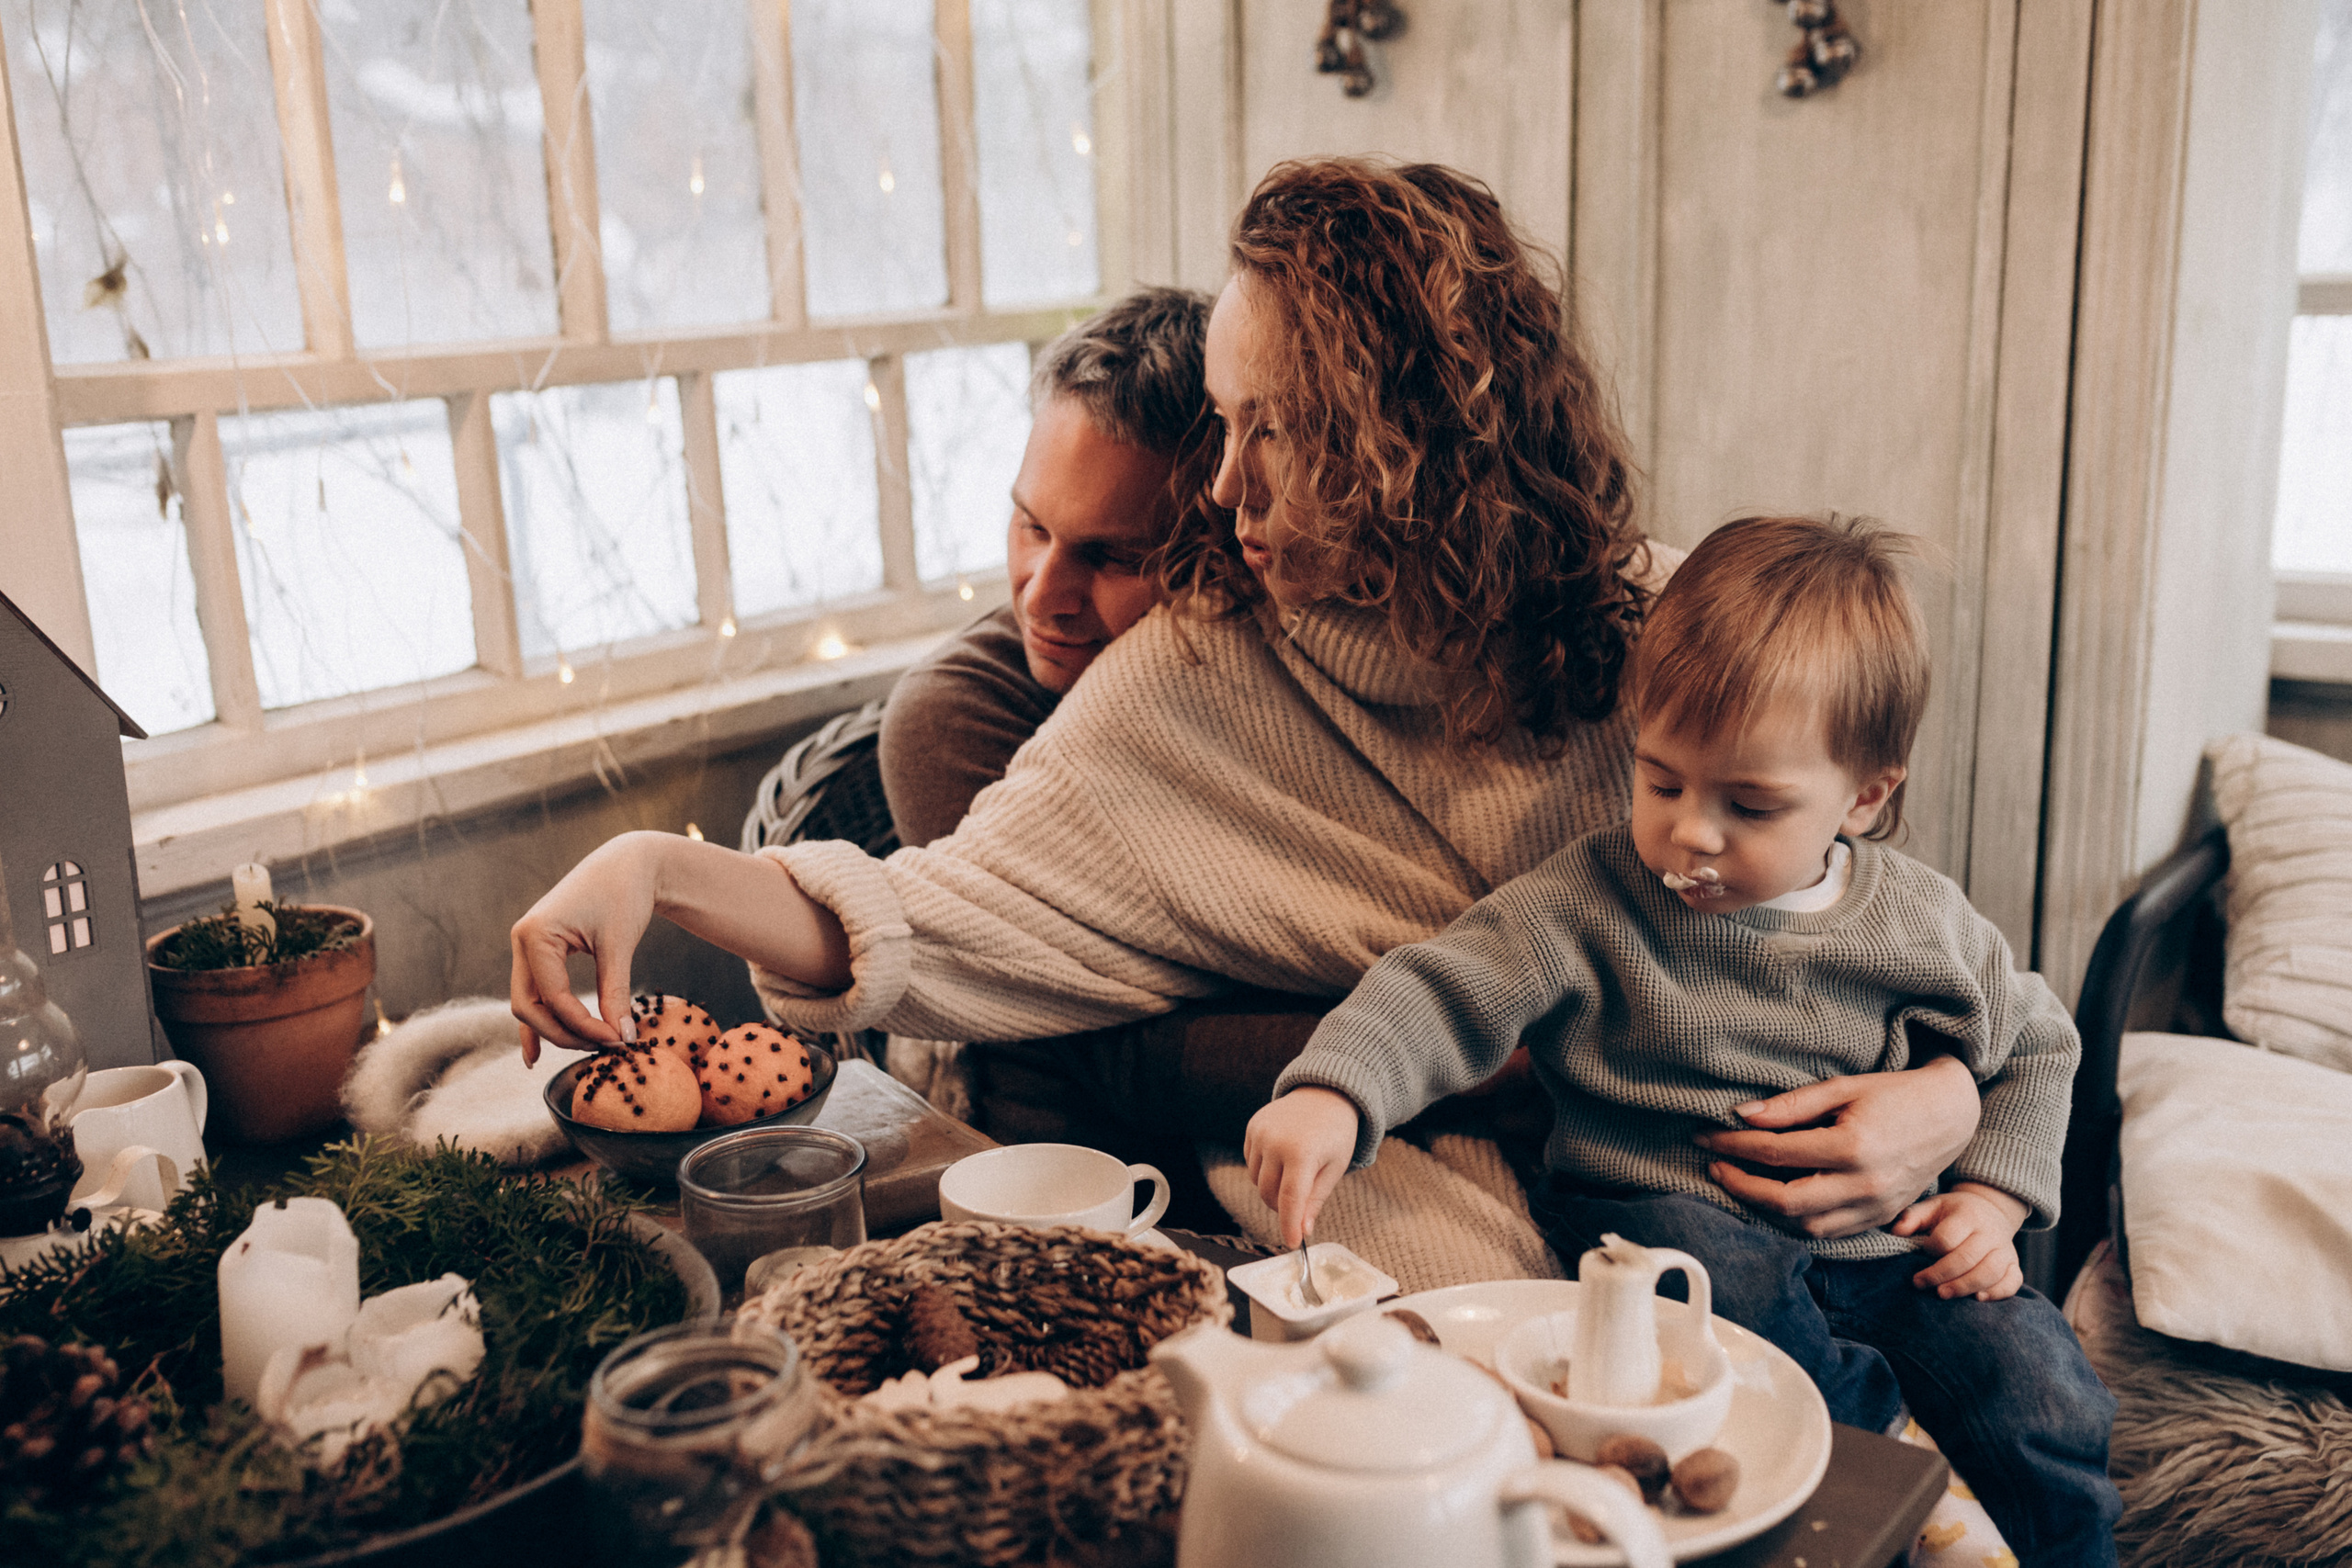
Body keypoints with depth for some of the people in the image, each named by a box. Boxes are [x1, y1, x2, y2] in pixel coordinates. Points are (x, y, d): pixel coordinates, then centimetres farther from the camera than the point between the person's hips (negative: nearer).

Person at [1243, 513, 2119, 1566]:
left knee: (2047, 1404, -15)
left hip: (1885, 1247, 3)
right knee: (1692, 1264, -35)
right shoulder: (1591, 903, -10)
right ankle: (1866, 1427, -11)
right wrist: (1332, 1092, -37)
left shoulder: (1923, 926, -1)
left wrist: (1993, 1198, 2)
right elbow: (1443, 993, -18)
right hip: (1669, 1211, -2)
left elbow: (2034, 1045, 16)